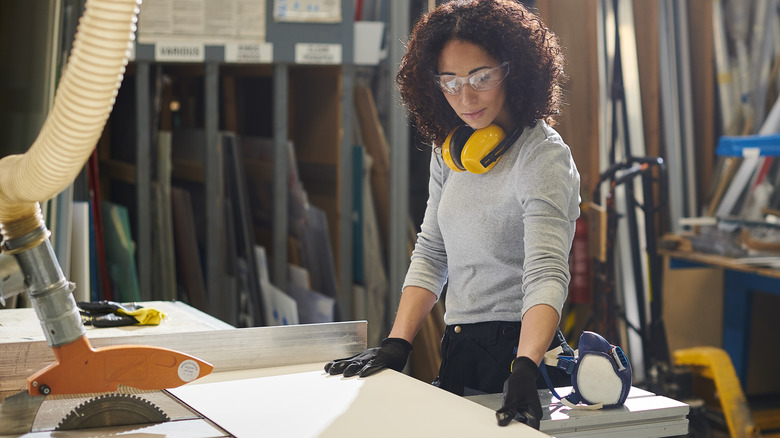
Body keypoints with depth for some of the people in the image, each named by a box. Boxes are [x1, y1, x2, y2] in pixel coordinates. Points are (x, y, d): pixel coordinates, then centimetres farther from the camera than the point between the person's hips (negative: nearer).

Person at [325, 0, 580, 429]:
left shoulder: (543, 158, -16)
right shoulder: (450, 152, 7)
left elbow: (546, 274, -27)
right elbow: (430, 253, 10)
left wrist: (524, 373, -42)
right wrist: (396, 345, -2)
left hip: (518, 349, -7)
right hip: (458, 353, 7)